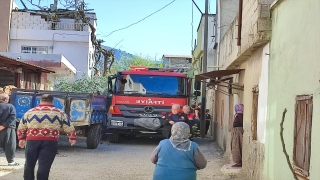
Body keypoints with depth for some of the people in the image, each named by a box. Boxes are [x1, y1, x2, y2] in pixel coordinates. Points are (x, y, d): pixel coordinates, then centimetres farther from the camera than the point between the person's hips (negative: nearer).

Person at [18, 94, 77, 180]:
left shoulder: (29, 112, 13)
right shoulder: (59, 113, 9)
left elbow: (21, 128, 20)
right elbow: (69, 128, 13)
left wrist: (21, 138, 33)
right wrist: (72, 138, 28)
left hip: (32, 140, 2)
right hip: (50, 142, -2)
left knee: (29, 163, 16)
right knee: (44, 166, 1)